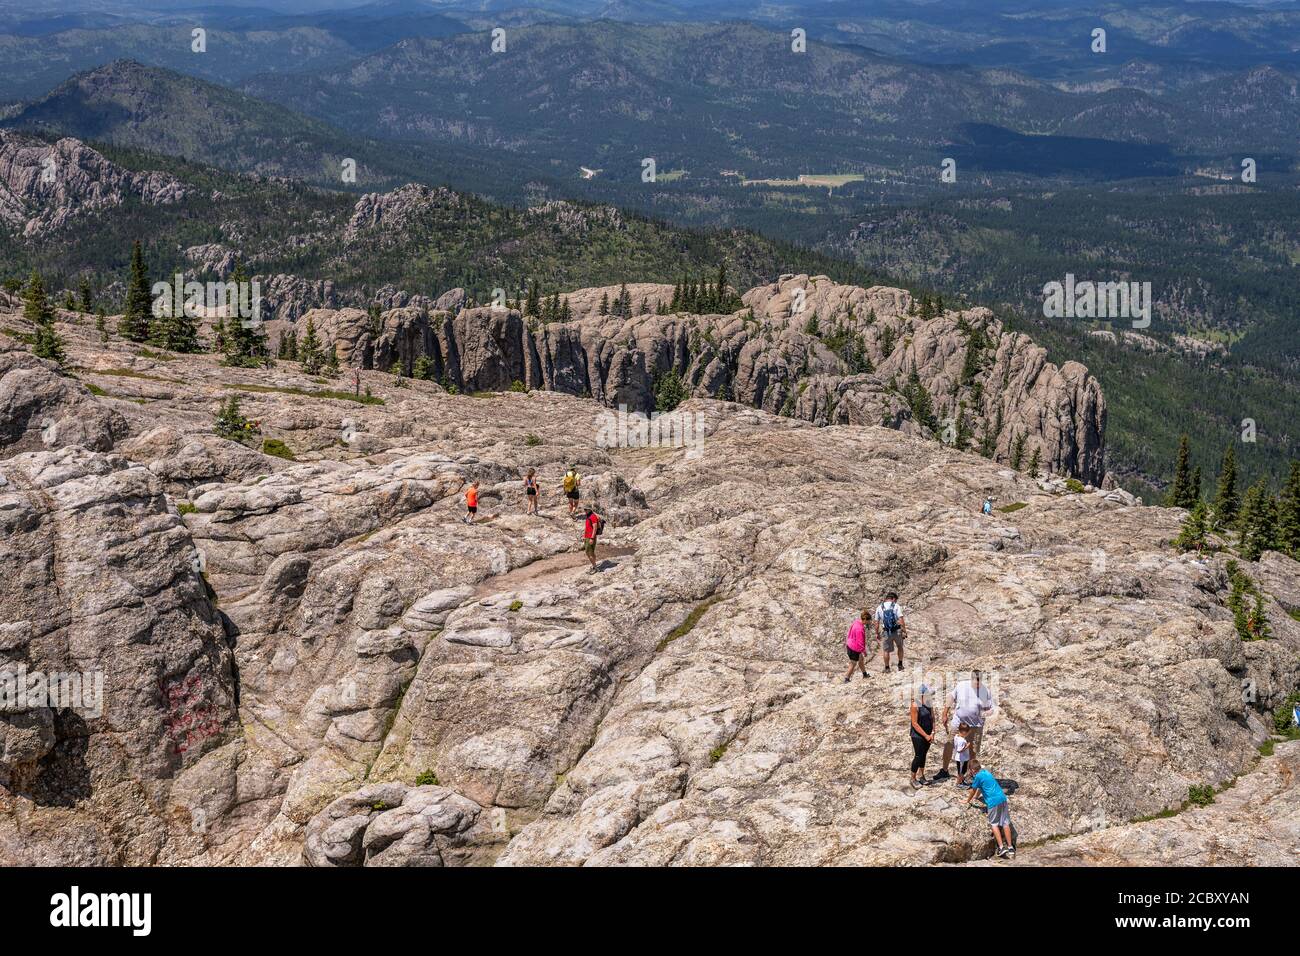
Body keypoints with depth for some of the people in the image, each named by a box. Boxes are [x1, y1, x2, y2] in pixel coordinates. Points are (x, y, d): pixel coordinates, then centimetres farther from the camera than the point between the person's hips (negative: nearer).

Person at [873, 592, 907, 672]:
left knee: (886, 650, 13)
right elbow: (901, 620, -14)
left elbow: (877, 622, 3)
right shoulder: (896, 606, -6)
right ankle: (900, 665, 24)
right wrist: (904, 631, -11)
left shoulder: (879, 607, 1)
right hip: (897, 631, -1)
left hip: (886, 632, 1)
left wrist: (877, 633, 11)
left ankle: (887, 668, 19)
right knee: (900, 647, 23)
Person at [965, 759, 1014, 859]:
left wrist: (968, 801, 25)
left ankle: (1001, 847, -4)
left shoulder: (978, 776, -5)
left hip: (993, 802, -7)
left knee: (994, 824, 4)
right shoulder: (986, 772, 18)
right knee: (1005, 823, 7)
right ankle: (1010, 847, 6)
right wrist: (974, 798, 45)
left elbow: (973, 791, 8)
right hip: (1003, 799, 7)